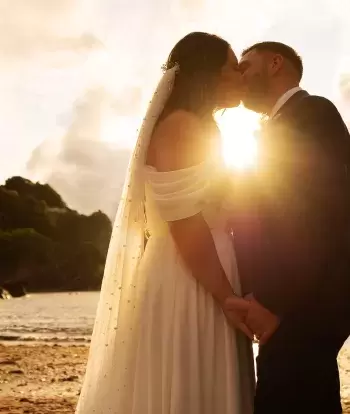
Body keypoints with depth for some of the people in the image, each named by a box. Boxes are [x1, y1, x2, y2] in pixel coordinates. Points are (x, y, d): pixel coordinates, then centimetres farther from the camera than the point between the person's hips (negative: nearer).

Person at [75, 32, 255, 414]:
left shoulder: (197, 129, 20)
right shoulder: (180, 126, -10)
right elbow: (186, 226, -18)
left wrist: (229, 296, 13)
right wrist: (227, 298, -17)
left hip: (203, 290, 10)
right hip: (187, 291, -10)